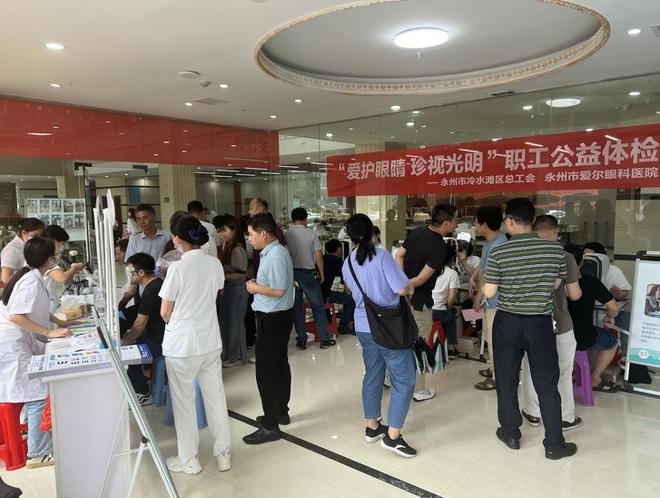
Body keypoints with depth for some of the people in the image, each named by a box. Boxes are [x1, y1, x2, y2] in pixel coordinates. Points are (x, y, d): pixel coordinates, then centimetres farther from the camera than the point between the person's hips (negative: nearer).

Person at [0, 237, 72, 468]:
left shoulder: (32, 276, 8)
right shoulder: (32, 281, -20)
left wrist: (60, 322, 17)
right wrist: (50, 332, -23)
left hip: (20, 342, 10)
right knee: (37, 396, -6)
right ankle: (38, 454, 3)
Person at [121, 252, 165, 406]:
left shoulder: (151, 291, -22)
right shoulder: (156, 284, 10)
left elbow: (140, 324, -17)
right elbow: (143, 318, 18)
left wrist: (127, 341, -4)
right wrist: (131, 333, 11)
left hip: (160, 342, -10)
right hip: (160, 334, 10)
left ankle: (144, 394, 7)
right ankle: (139, 383, 24)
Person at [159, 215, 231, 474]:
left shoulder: (177, 268, -18)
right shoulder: (215, 264, -3)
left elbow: (165, 312, -9)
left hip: (181, 344, -5)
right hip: (210, 340, 5)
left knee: (184, 401, 12)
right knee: (215, 397, 15)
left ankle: (189, 460, 25)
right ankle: (223, 454, 26)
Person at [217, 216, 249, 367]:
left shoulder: (237, 249, -18)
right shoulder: (227, 247, 8)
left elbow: (242, 273, -20)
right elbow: (226, 268, 10)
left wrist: (222, 276, -20)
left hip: (237, 288, -9)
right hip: (228, 288, 9)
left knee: (234, 320, 3)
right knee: (227, 320, 16)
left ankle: (236, 356, 17)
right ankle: (230, 353, 31)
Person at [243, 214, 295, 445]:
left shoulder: (275, 256, -21)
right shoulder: (272, 252, 10)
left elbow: (278, 290, -25)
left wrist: (255, 287, -11)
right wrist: (257, 283, 3)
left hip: (273, 319, -11)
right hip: (277, 316, 11)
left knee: (266, 371, -4)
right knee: (279, 365, 20)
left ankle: (270, 426, 6)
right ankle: (280, 412, 35)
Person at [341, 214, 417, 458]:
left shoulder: (347, 264, 3)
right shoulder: (382, 255, -17)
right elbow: (403, 289, -20)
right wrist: (410, 287, 3)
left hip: (363, 327, 7)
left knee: (372, 375, 19)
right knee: (404, 380, 3)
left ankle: (372, 427, 29)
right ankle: (393, 436, 5)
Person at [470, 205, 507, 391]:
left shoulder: (498, 245, -26)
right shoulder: (490, 241, 5)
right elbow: (483, 264, 20)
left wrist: (478, 297, -14)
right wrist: (473, 278, 9)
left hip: (495, 300, -10)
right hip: (489, 298, 10)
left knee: (494, 339, 2)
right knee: (490, 337, 22)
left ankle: (497, 378, 15)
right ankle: (493, 368, 38)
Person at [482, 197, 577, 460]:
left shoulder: (498, 253, -13)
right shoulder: (555, 249, -8)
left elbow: (489, 292, -10)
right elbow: (555, 284, 6)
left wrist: (481, 283, 11)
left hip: (507, 322, -1)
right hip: (540, 323, 1)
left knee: (507, 380, 15)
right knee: (547, 384, 11)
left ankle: (510, 433, 28)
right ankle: (554, 444, 20)